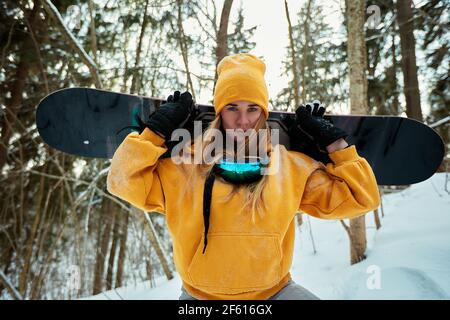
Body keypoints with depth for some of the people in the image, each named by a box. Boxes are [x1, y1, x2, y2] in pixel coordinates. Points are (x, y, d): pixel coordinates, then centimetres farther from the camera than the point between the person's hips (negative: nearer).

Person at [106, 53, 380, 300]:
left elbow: (360, 197, 5)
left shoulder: (291, 166, 1)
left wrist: (334, 140, -1)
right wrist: (157, 129, -9)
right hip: (200, 294, 0)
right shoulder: (185, 163, -2)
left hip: (275, 290, 1)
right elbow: (125, 182, -5)